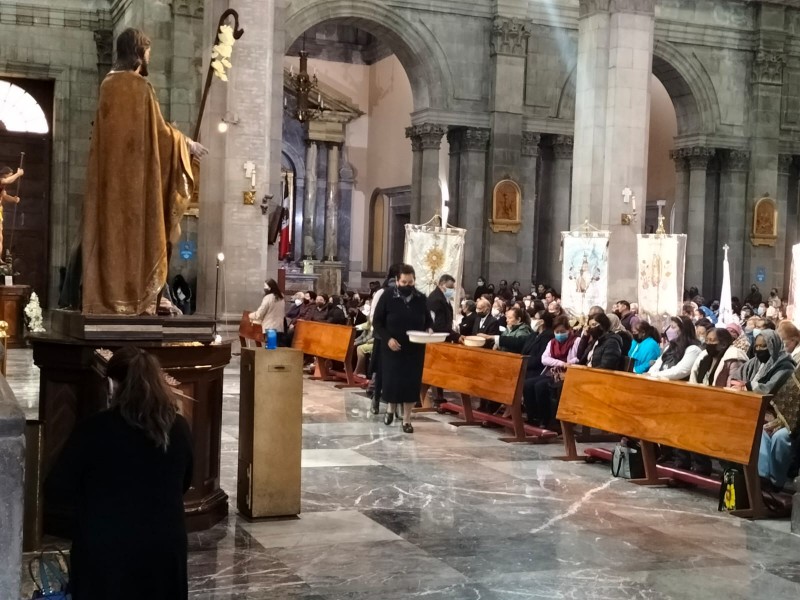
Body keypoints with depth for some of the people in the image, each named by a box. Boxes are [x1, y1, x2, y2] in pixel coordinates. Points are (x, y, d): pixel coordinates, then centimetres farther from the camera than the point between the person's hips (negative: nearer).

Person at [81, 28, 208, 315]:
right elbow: (158, 130, -8)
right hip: (135, 174, -7)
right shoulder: (140, 86, -12)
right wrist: (187, 144, 7)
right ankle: (134, 298, -1)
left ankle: (107, 297, 7)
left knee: (111, 229, 7)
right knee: (136, 231, -2)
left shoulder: (109, 83, 10)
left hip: (111, 174, 7)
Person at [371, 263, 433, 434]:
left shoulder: (421, 298, 0)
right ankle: (390, 408, 31)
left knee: (411, 383, 1)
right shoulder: (387, 296, -8)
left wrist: (429, 330, -12)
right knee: (391, 380, 1)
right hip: (392, 347, -2)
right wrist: (387, 338, -18)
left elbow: (428, 320, 11)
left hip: (415, 349, 2)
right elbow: (377, 322, -5)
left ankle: (407, 419, 13)